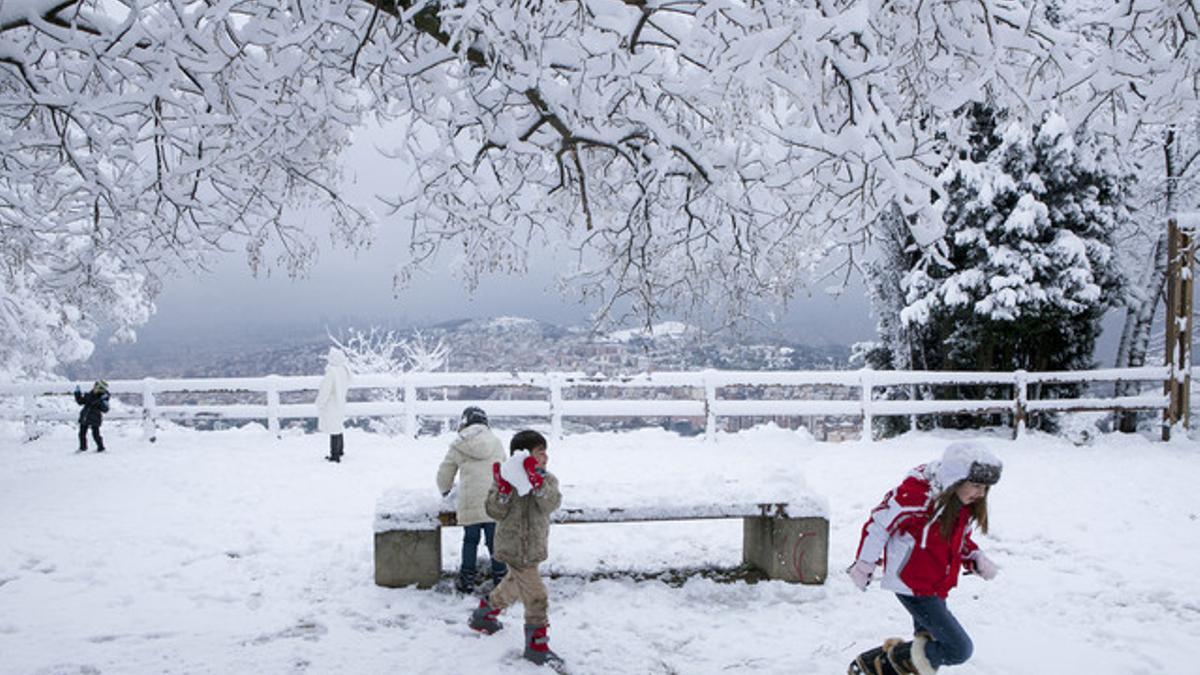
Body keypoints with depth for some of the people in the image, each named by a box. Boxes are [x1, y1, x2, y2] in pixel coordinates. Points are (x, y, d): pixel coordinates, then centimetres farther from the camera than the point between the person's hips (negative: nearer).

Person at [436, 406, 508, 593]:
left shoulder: (458, 446, 2)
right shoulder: (496, 442, 9)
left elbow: (444, 474, 12)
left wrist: (445, 490, 33)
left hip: (470, 503, -1)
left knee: (470, 541, 11)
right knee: (495, 541, 8)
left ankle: (467, 581, 16)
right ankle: (500, 579, 13)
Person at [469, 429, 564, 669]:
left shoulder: (547, 479, -2)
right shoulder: (506, 478, -13)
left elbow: (551, 504, -21)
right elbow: (496, 512, -16)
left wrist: (537, 481, -36)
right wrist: (503, 489, -31)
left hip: (534, 546, 6)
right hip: (514, 546, -6)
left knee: (514, 585, 26)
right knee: (535, 596, -9)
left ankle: (483, 615, 48)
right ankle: (536, 644, 3)